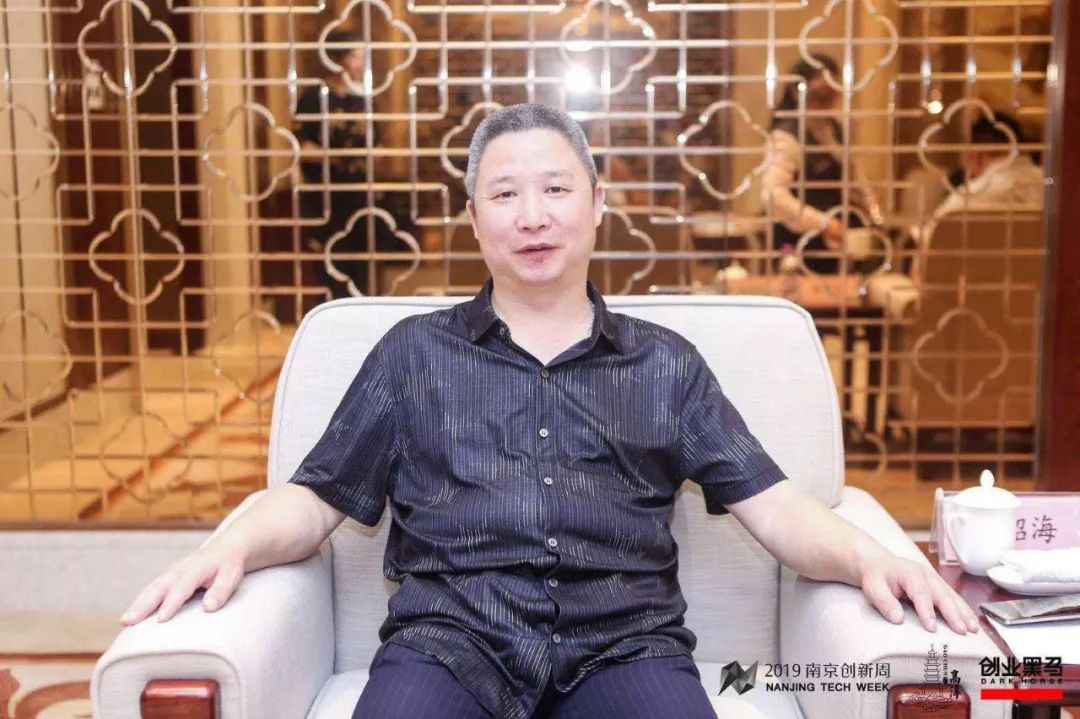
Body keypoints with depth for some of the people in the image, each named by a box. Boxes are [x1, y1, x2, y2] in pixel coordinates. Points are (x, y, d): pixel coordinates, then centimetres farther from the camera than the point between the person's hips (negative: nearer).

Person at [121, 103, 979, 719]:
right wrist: (232, 545, -9)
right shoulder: (415, 351, 17)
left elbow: (774, 508, 11)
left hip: (622, 645, 1)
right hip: (450, 639, 0)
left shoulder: (667, 363, 17)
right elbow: (316, 500, 13)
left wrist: (867, 555, -10)